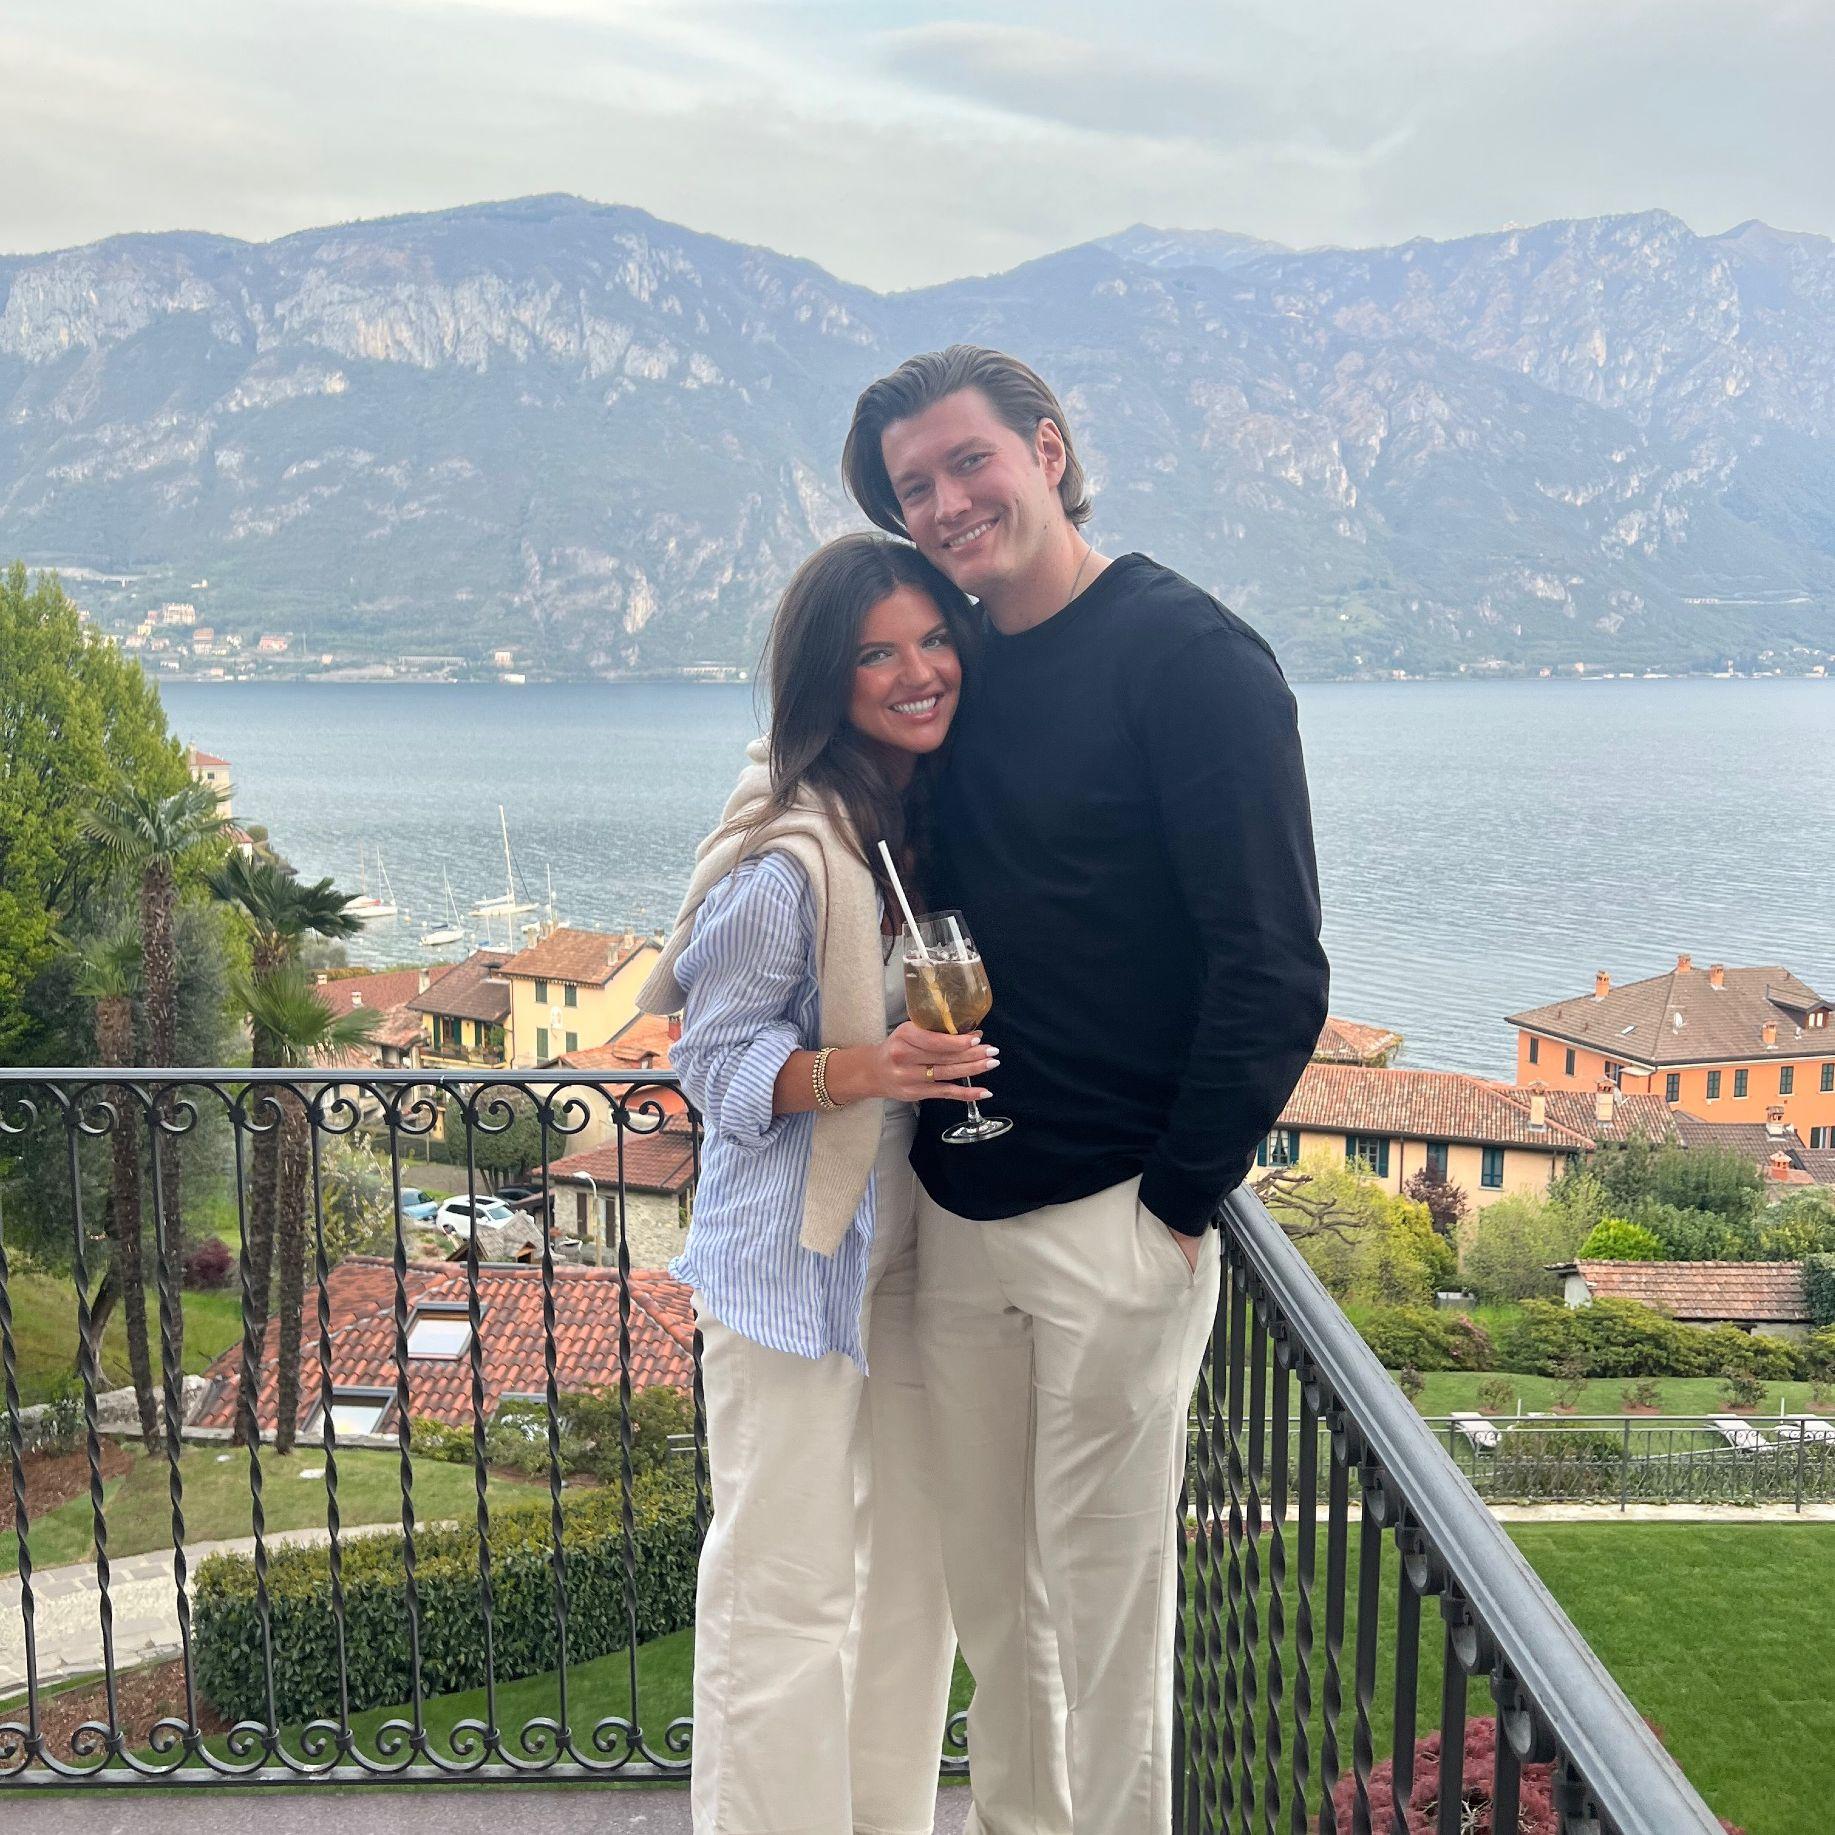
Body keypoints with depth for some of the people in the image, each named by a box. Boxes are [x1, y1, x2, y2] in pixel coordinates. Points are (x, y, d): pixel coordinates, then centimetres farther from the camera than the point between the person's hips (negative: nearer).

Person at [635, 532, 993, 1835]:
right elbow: (717, 1065, -15)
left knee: (916, 1562, 17)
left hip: (918, 1241, 7)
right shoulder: (784, 859, -19)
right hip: (792, 1253, -7)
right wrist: (860, 1068, -29)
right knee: (786, 1585, 0)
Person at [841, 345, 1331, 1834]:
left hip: (1117, 1221, -6)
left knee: (1106, 1599, 6)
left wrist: (1177, 1197, -12)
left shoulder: (1190, 655, -10)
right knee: (987, 1593, 17)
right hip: (956, 1210, 7)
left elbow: (1275, 972, -13)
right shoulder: (961, 668, 10)